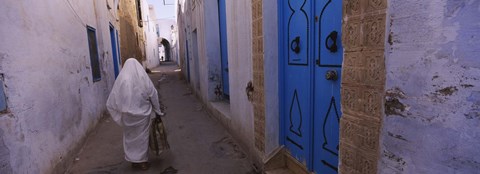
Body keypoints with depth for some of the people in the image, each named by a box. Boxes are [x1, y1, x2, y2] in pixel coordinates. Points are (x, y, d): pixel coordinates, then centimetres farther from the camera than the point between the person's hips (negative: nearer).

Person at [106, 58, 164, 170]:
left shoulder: (121, 79, -4)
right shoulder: (143, 77, -6)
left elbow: (113, 100, -3)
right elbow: (153, 95, -1)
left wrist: (121, 111, 10)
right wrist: (157, 111, 9)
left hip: (128, 114, 1)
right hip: (143, 113, -1)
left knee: (131, 136, 16)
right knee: (142, 136, 11)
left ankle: (134, 160, 26)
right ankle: (142, 161, 20)